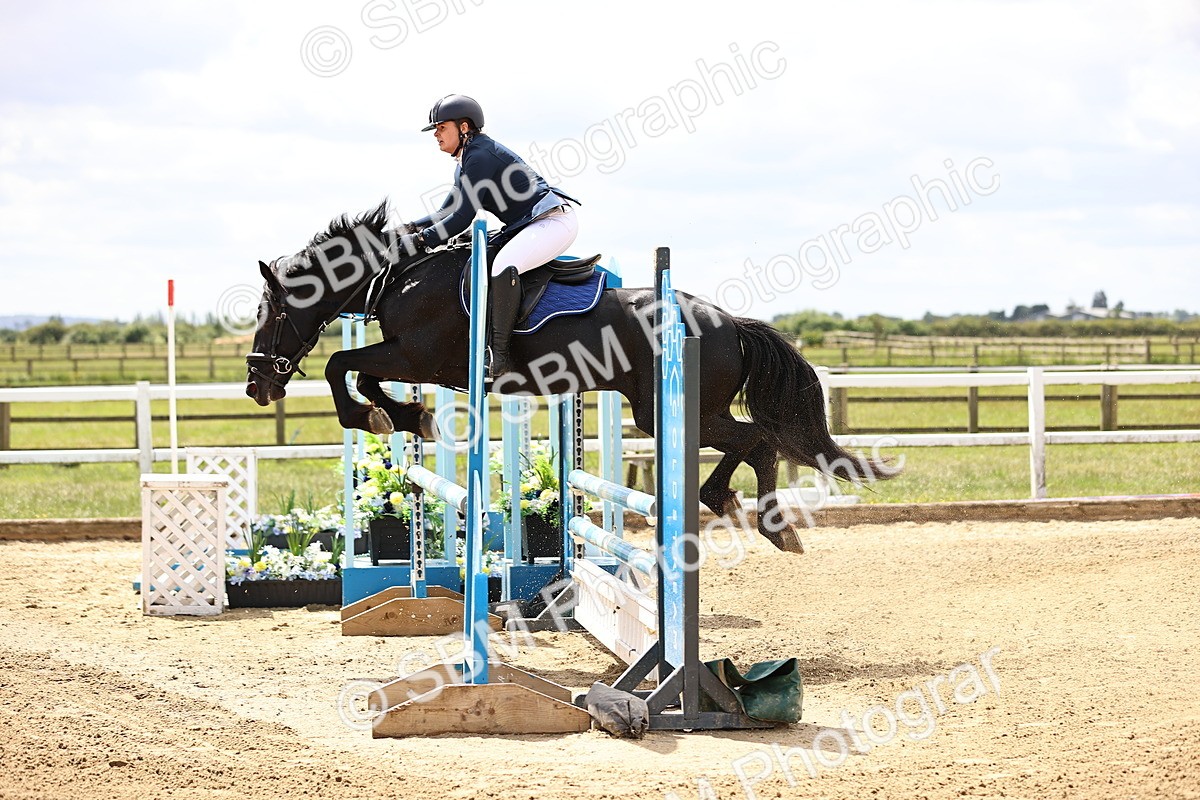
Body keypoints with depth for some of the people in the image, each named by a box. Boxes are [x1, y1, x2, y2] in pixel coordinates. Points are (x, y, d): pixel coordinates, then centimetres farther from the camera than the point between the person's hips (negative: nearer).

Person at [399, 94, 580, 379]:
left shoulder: (479, 157, -15)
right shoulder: (467, 161, 17)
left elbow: (463, 217, -19)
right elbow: (447, 213, 23)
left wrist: (421, 240, -14)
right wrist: (412, 227, 8)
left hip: (555, 219, -12)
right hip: (528, 226, 12)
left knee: (504, 266, -34)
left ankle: (499, 354, -33)